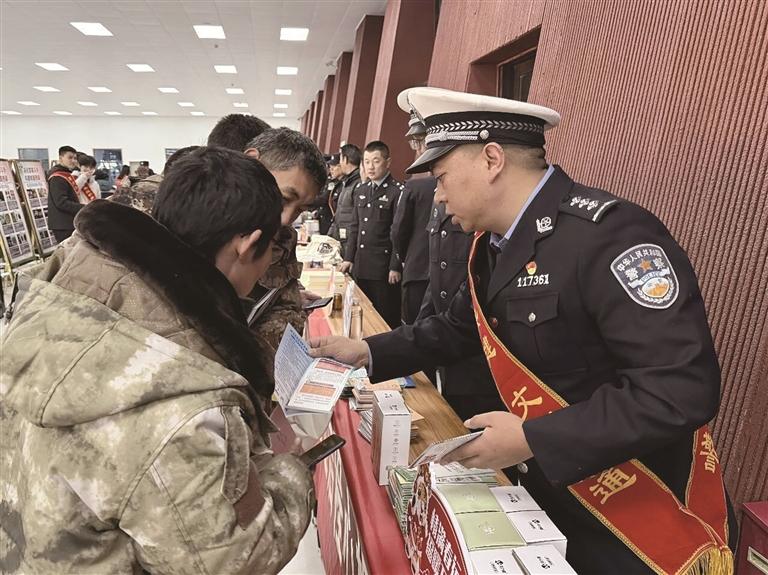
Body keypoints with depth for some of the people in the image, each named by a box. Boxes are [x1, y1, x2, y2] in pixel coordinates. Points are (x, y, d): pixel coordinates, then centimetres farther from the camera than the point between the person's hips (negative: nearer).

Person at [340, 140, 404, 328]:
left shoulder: (398, 191, -8)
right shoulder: (360, 190, 13)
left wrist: (395, 267, -13)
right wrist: (349, 258, 12)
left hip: (384, 267, -6)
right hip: (361, 266, 7)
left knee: (387, 319, 2)